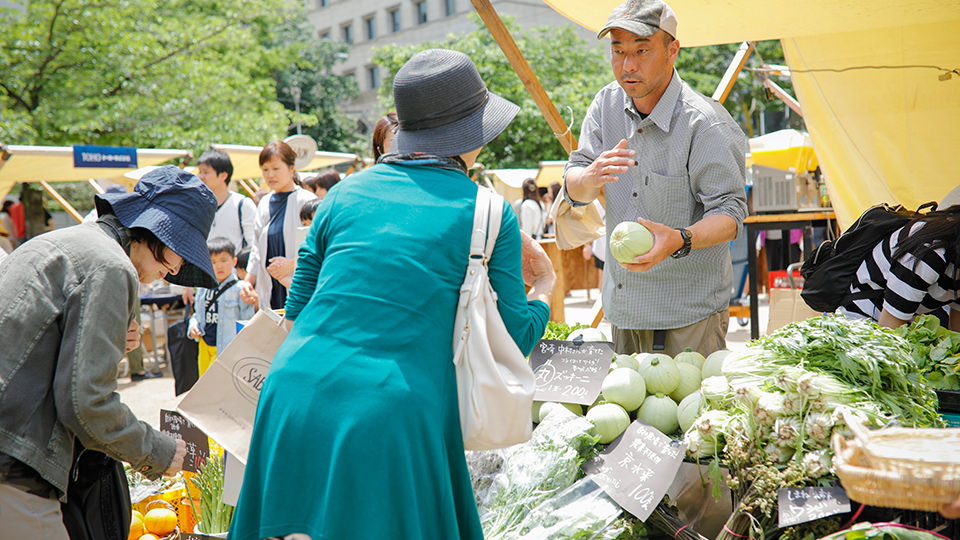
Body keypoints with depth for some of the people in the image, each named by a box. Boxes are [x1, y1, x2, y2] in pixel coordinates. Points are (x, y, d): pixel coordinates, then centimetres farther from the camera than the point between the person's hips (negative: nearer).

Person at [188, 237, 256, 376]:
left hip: (226, 348, -6)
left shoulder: (239, 289, -10)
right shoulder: (203, 288, 6)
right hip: (204, 345, 6)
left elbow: (245, 319, -12)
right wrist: (193, 325, 0)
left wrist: (254, 306, -30)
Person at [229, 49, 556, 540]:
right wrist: (544, 288, 25)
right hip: (390, 417, -3)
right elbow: (511, 340, 7)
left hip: (293, 402, 4)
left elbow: (297, 309, 16)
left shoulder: (347, 192, 10)